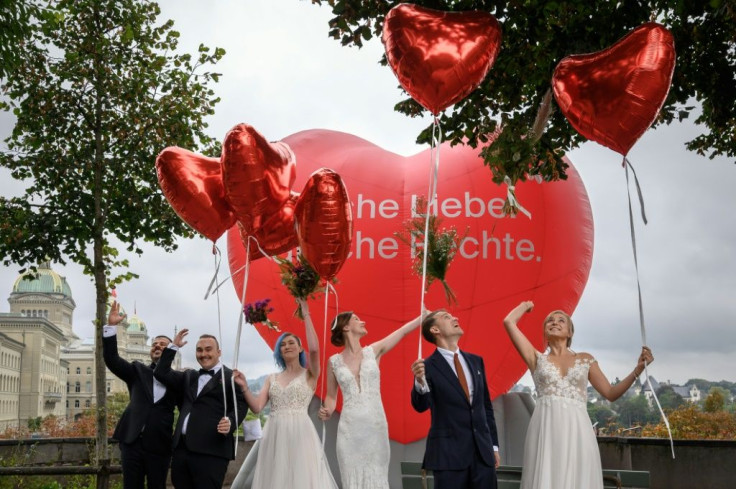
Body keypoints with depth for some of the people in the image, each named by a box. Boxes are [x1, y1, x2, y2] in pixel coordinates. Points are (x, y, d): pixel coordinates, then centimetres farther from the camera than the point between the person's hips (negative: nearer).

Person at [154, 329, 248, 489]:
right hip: (182, 447, 7)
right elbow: (162, 373, 22)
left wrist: (230, 422, -26)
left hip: (211, 450, -7)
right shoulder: (189, 376, 25)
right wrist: (173, 346, 16)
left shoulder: (232, 377, 2)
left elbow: (240, 405, -7)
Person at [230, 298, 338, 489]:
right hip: (274, 436, 4)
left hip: (299, 434, -4)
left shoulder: (309, 375, 4)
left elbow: (314, 348, -15)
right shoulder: (272, 378, 16)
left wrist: (306, 314, -10)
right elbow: (257, 407, 6)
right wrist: (244, 387, -9)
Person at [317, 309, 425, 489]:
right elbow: (331, 396, 12)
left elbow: (404, 330, 6)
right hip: (350, 428, -1)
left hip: (376, 425, 1)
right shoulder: (334, 361, 4)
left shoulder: (374, 351, 6)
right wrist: (327, 412, -8)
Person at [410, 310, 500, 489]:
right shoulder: (428, 366, -5)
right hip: (448, 452, -5)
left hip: (483, 450, 5)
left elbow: (486, 405, 17)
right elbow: (420, 406, -17)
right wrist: (420, 381, -36)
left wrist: (494, 445, 15)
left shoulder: (476, 361, 13)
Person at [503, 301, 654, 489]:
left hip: (577, 431, 1)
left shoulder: (585, 359, 17)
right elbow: (509, 322, 6)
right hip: (545, 430, -1)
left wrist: (638, 369, 6)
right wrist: (526, 305, 25)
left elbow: (611, 393, 14)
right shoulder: (537, 358, 13)